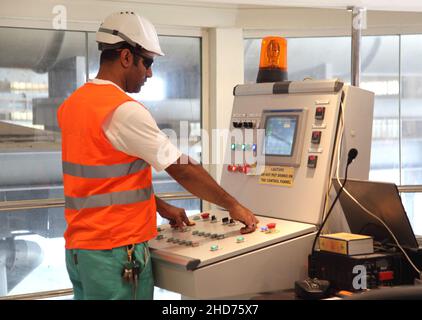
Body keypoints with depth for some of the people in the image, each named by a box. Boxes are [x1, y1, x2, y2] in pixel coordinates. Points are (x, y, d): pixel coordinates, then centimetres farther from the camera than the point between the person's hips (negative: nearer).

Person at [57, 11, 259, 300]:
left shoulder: (74, 103, 9)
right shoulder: (124, 110, -18)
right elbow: (182, 169, -14)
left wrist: (160, 206, 17)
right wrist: (233, 206, -4)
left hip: (78, 247, 9)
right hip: (115, 252, -9)